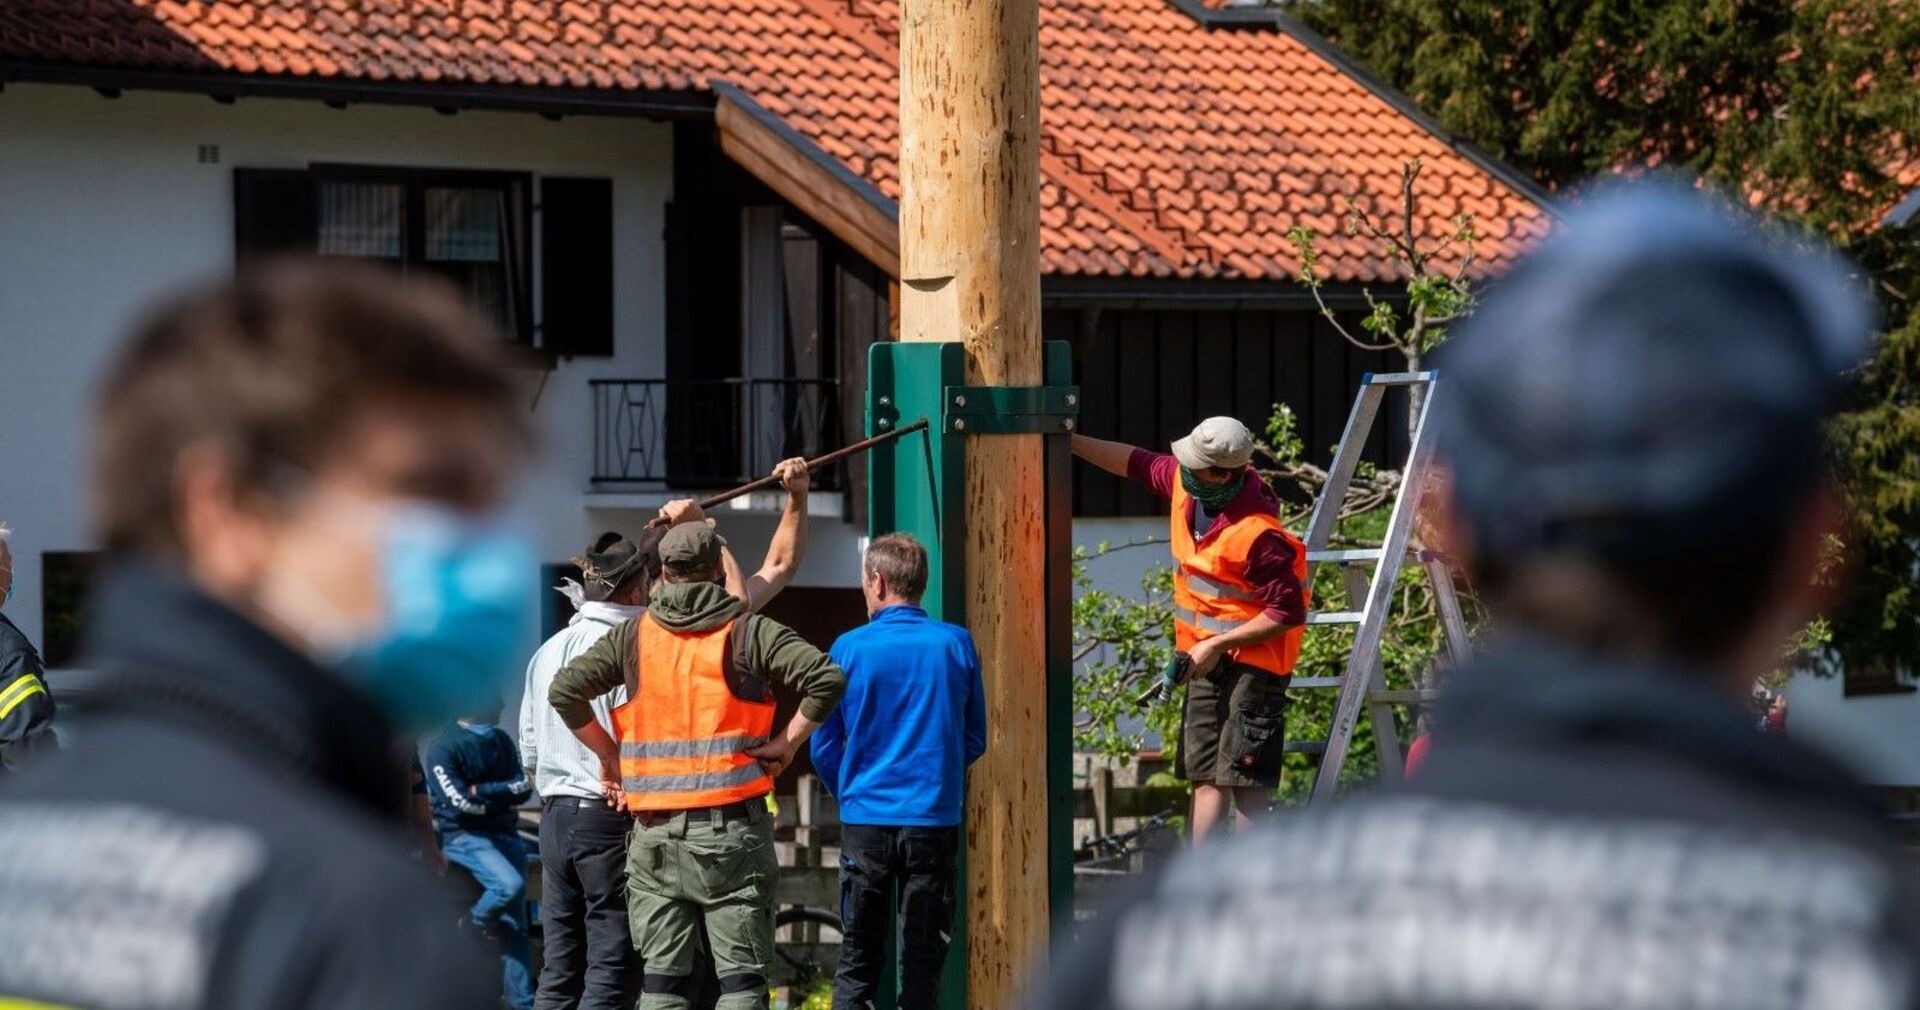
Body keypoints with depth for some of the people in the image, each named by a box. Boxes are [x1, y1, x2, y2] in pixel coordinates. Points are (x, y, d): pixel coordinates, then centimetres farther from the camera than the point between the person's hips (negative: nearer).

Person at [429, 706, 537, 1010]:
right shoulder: (443, 746, -6)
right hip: (463, 835, -6)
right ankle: (473, 926, -2)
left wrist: (481, 792, -9)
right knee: (510, 884, -30)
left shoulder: (502, 741, 14)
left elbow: (524, 789, 4)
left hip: (505, 834, 6)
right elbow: (459, 802, -13)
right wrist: (503, 795, -2)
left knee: (515, 924, -1)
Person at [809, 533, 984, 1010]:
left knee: (858, 962, 7)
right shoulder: (956, 644, -1)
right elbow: (975, 740, 6)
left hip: (865, 823, -1)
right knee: (922, 962, 5)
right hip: (935, 822, 1)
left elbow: (824, 746, 1)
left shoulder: (850, 648, -4)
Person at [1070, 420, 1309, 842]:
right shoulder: (1185, 482, -2)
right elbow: (1138, 463, 17)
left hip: (1252, 660, -9)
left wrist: (1218, 645, -20)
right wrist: (1070, 442, 18)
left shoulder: (1258, 536, -26)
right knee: (1206, 775, 10)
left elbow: (1288, 613, -22)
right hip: (1207, 659, 9)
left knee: (1245, 779, -11)